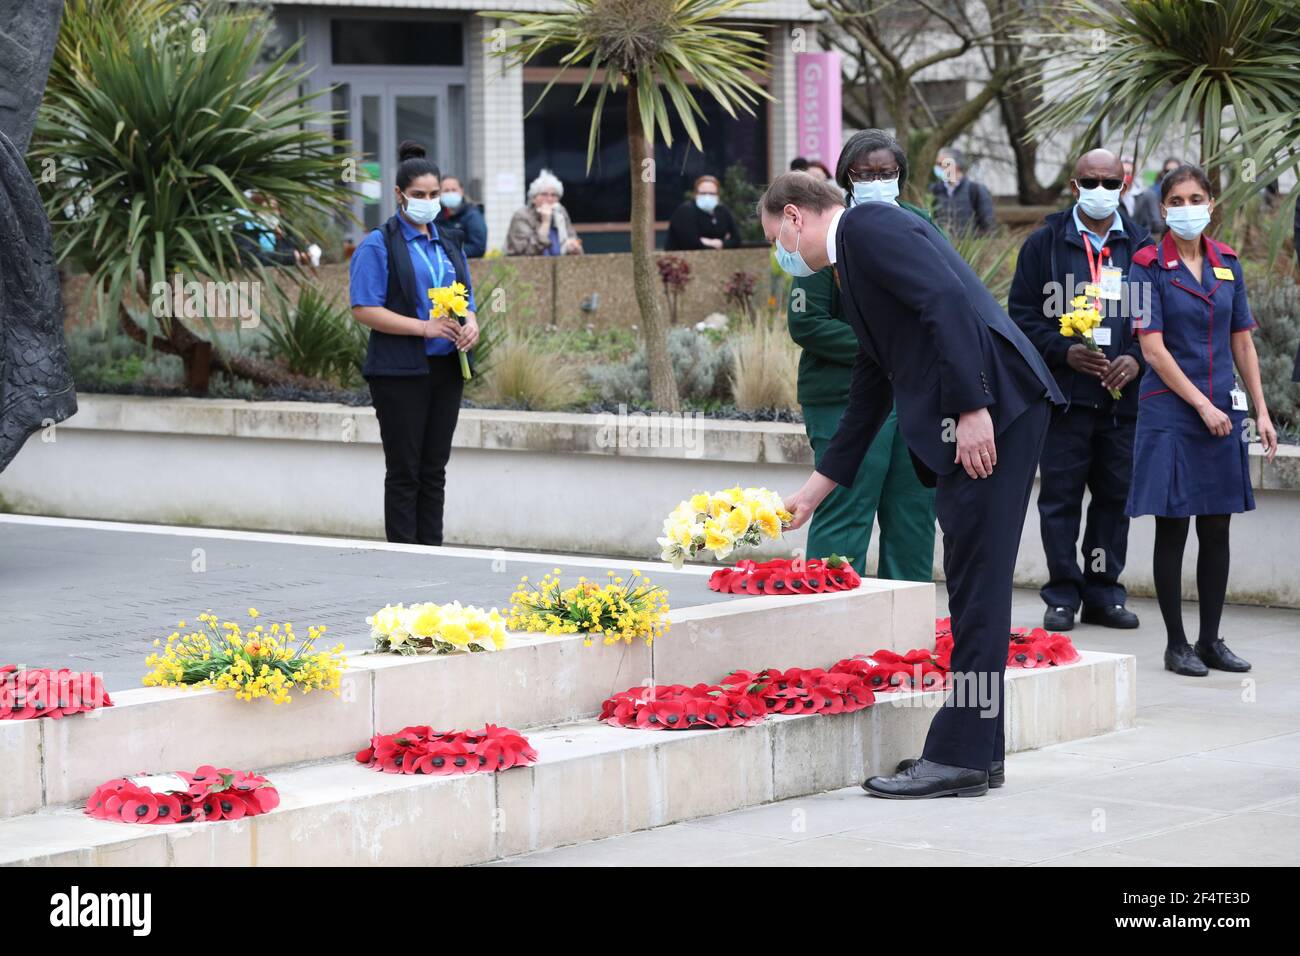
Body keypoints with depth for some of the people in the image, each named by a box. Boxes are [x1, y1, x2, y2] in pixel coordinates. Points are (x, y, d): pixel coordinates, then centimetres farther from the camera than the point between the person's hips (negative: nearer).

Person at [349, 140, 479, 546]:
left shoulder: (449, 242, 14)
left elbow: (466, 299, 21)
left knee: (434, 468, 9)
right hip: (400, 372, -6)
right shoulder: (378, 245, -6)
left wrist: (470, 324, -4)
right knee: (404, 470, -2)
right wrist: (424, 328, -20)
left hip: (446, 369, 6)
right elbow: (364, 309, -13)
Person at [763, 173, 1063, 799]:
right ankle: (977, 749, 17)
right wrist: (817, 487, 32)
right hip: (965, 421, 10)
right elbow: (870, 388, 30)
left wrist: (971, 409, -23)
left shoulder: (869, 226, -5)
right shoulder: (854, 259, 25)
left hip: (991, 410, -10)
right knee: (973, 587, 12)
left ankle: (958, 757, -7)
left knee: (976, 584, -8)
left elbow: (948, 301, -19)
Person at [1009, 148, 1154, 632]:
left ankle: (1103, 592, 16)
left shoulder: (1142, 247, 9)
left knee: (1115, 496, 6)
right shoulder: (1044, 243, 4)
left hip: (1123, 393, 2)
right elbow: (1022, 316, 2)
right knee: (1060, 496, 0)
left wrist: (1136, 359, -9)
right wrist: (1066, 352, -13)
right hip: (1063, 394, -2)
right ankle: (1062, 595, 7)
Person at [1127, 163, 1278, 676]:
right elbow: (1153, 349, -10)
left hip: (1222, 411, 5)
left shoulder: (1227, 263, 9)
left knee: (1216, 530, 6)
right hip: (1171, 412, -4)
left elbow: (1242, 342, 13)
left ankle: (1211, 640, 14)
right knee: (1172, 530, -1)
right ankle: (1176, 644, 6)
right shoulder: (1150, 266, -5)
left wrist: (1260, 411, 7)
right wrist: (1202, 405, -13)